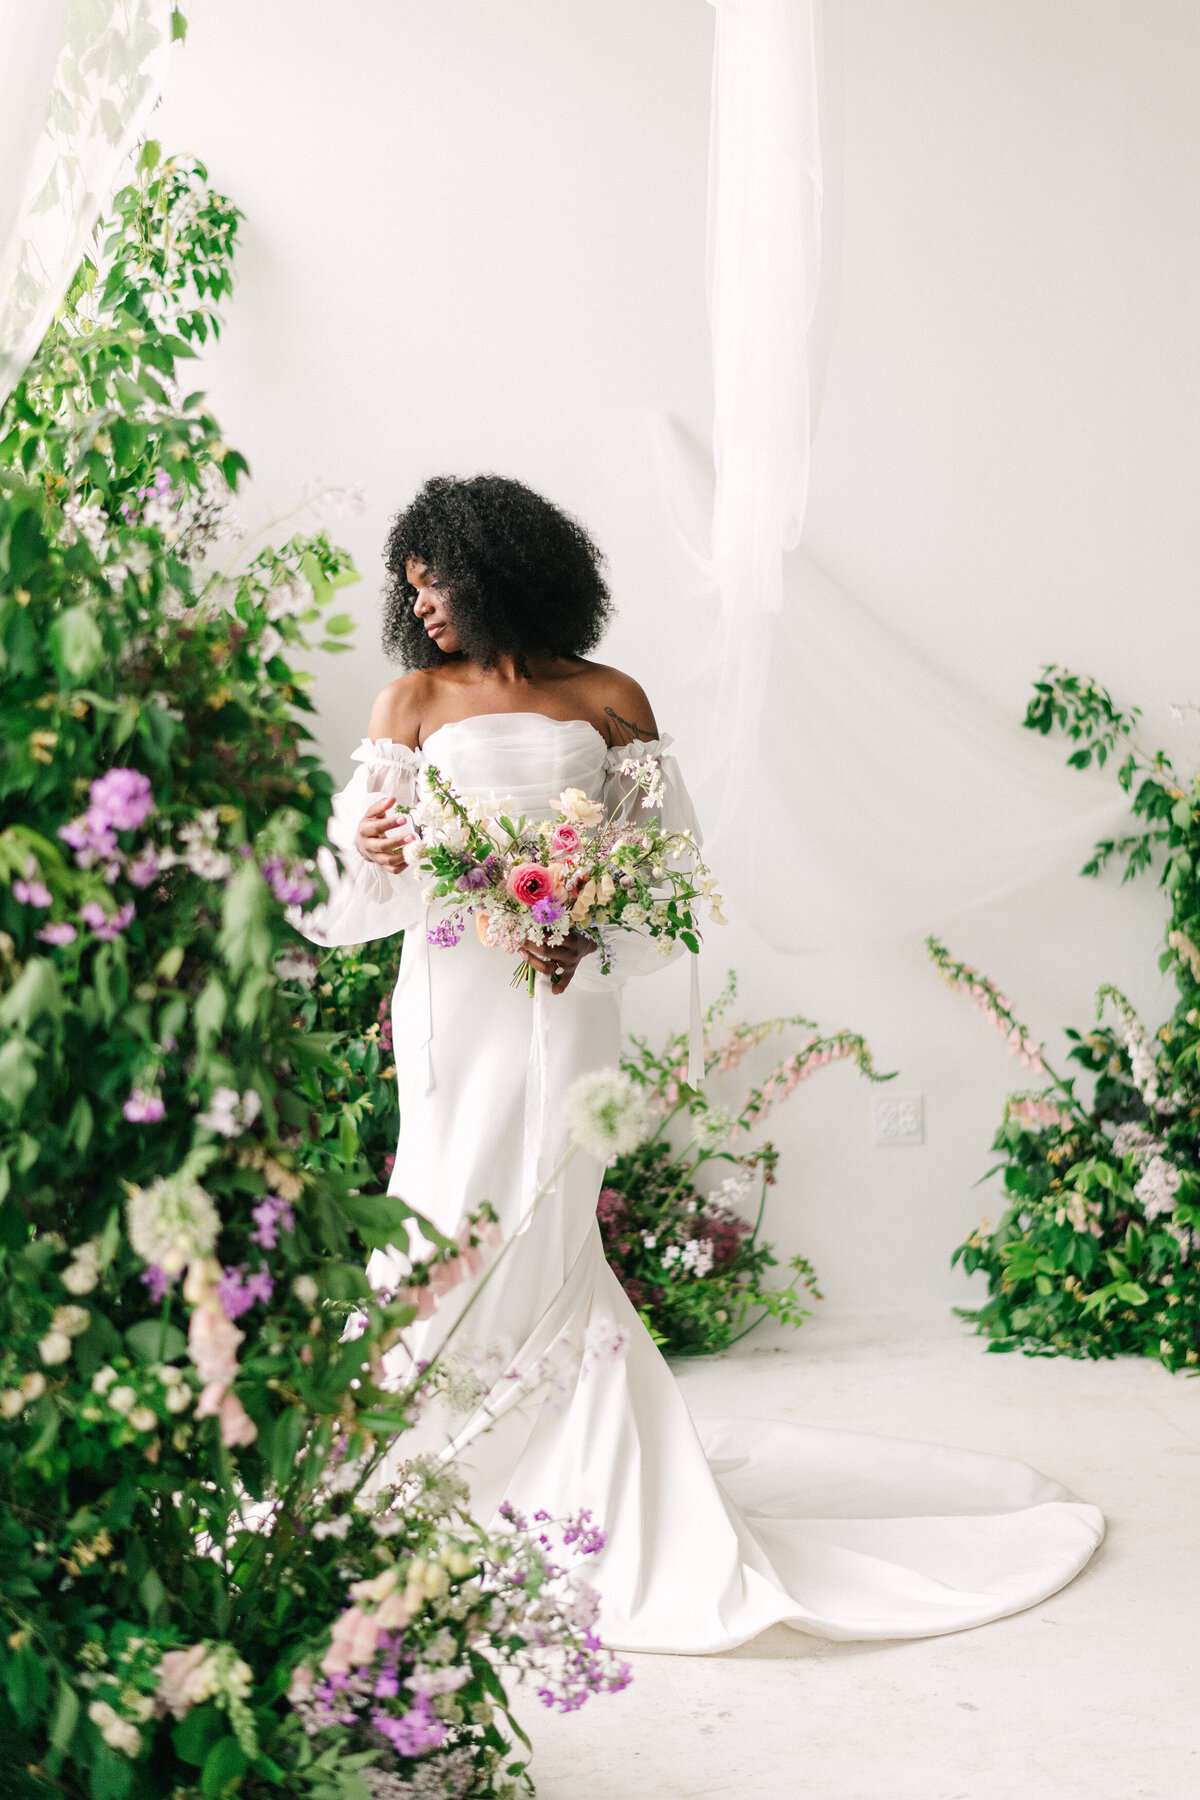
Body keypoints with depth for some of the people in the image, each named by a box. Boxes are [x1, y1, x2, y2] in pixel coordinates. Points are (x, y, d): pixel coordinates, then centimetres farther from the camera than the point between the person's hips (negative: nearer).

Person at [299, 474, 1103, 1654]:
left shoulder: (608, 703, 6)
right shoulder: (413, 702, 10)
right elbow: (355, 862, 6)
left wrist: (590, 929, -11)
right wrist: (364, 840, -17)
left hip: (562, 997, -2)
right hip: (450, 993, 2)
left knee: (536, 1235, -4)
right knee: (450, 1233, -1)